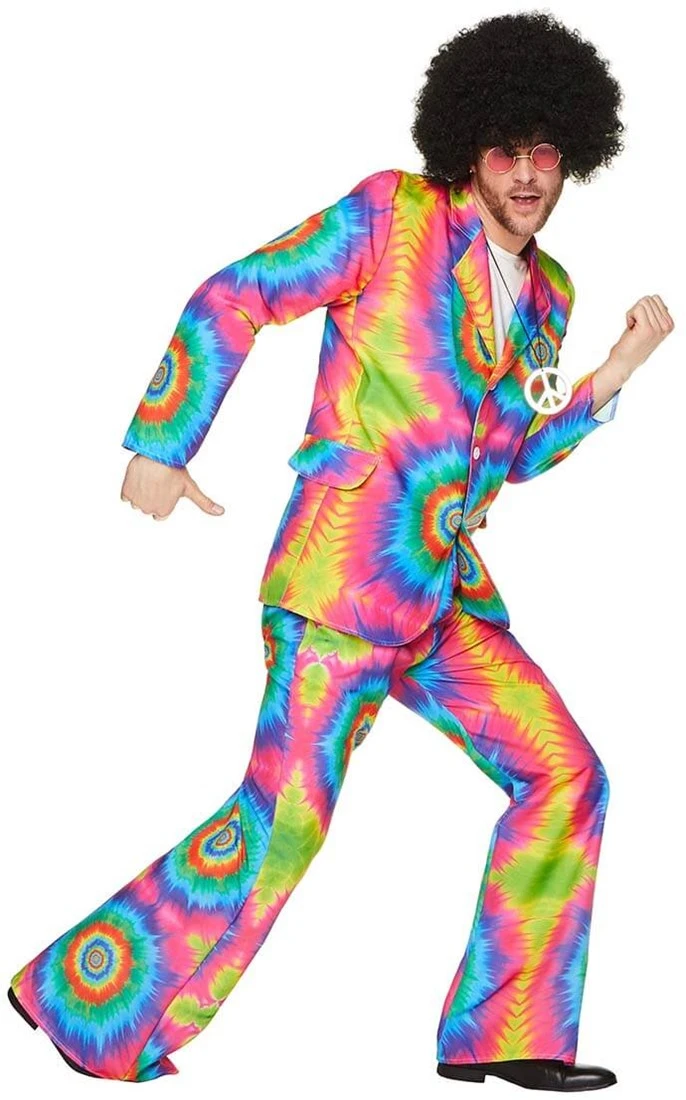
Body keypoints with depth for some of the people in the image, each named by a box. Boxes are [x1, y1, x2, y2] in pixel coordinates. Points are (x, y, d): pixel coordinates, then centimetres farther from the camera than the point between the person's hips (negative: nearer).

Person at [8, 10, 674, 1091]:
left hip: (447, 595, 7)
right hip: (345, 572, -7)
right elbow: (231, 301, -4)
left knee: (567, 775, 4)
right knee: (285, 813, -10)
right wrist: (163, 447, -7)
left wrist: (619, 367, 11)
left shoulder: (546, 294, 17)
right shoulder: (392, 214, -3)